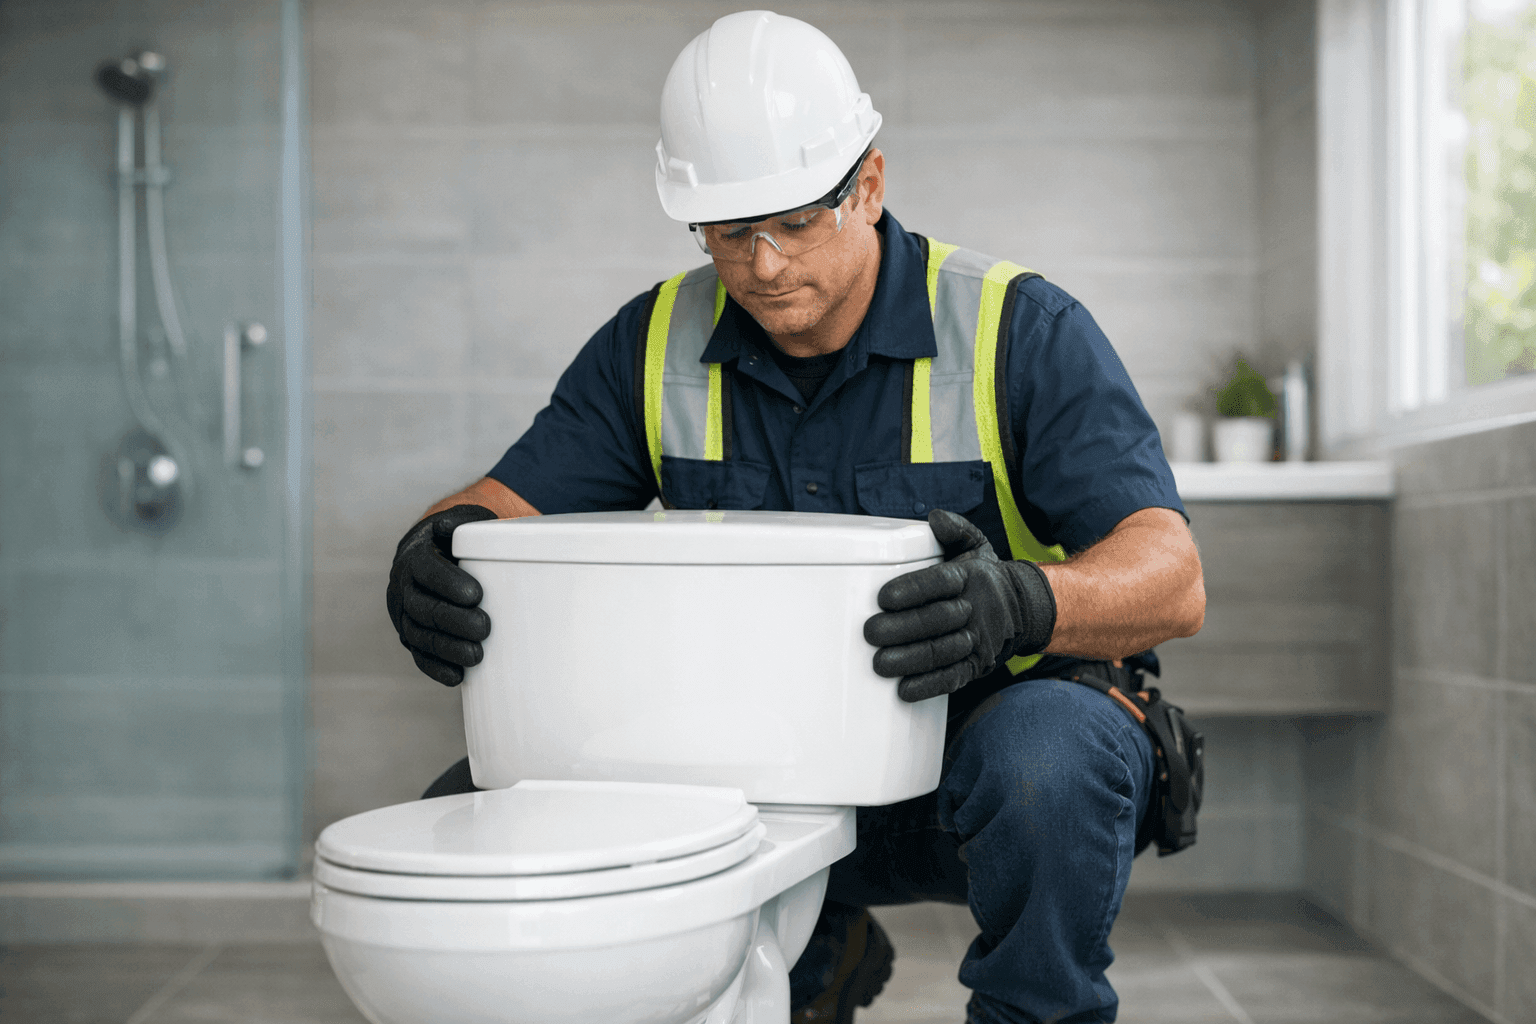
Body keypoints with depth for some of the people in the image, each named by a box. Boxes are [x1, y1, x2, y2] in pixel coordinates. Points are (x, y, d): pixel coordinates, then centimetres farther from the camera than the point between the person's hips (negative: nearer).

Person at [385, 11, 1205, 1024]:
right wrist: (435, 555, -28)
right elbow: (511, 504, -3)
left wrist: (1022, 603, -44)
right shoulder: (658, 343, 0)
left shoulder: (1023, 332, -13)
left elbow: (1171, 578, -22)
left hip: (1000, 723, -4)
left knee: (1042, 762, -39)